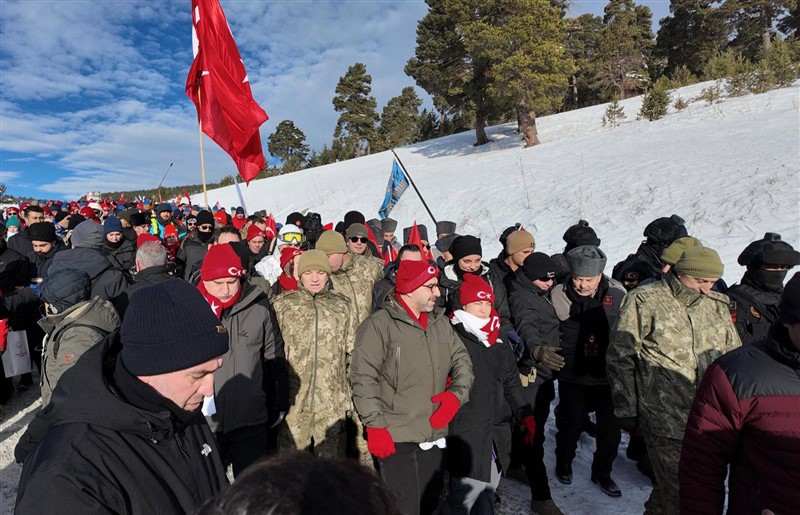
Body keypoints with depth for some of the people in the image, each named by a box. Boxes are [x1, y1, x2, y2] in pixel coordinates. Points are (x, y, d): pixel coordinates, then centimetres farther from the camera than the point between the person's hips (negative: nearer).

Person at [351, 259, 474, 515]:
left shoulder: (440, 322, 8)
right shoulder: (380, 324, -12)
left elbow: (462, 361, 12)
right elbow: (363, 379, -13)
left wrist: (457, 394, -6)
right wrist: (375, 425, -15)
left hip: (434, 434, 7)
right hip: (396, 437, -6)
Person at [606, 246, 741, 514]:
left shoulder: (717, 304, 10)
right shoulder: (645, 301, -8)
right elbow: (621, 357, -6)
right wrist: (626, 409, -6)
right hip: (666, 419, -5)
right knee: (678, 492, -2)